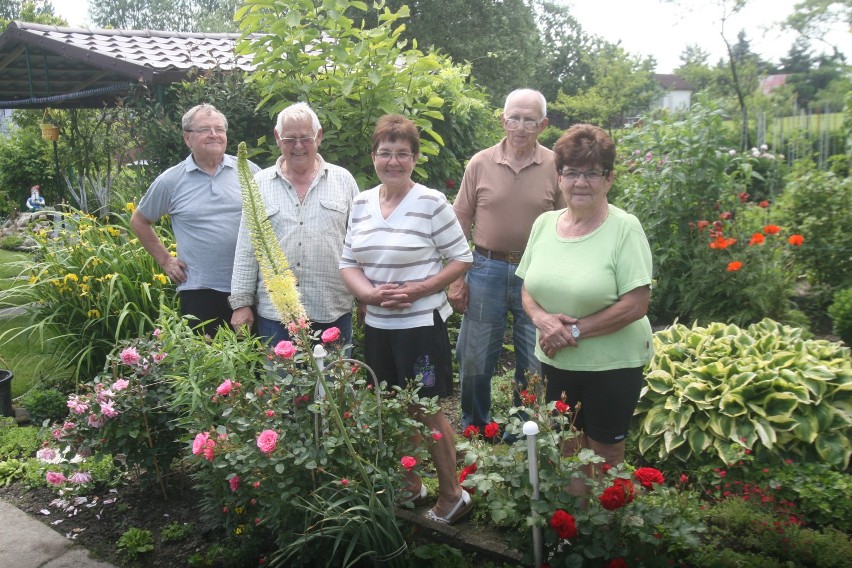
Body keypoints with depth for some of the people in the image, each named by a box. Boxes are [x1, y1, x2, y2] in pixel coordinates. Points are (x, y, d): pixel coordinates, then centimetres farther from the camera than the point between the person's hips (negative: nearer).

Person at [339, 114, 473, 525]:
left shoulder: (431, 203, -10)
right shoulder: (362, 204, 6)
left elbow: (461, 259, -7)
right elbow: (348, 263, 8)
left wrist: (418, 290, -19)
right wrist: (369, 293, -13)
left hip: (422, 324, -5)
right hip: (377, 325, 6)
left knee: (427, 412, 4)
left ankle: (451, 495, 23)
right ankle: (409, 486, 36)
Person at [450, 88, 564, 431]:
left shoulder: (555, 167, -2)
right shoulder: (480, 164, 0)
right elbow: (460, 223, 3)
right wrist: (456, 279, -1)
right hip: (486, 270, 1)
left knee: (534, 364, 11)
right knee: (475, 359, 10)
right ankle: (473, 428, 31)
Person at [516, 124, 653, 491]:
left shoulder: (624, 228, -14)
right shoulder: (544, 223, 2)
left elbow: (635, 305, -18)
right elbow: (528, 290, 7)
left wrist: (574, 329, -18)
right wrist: (542, 319, -14)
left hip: (612, 365, -4)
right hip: (555, 362, 5)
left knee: (605, 458, 12)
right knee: (562, 452, 18)